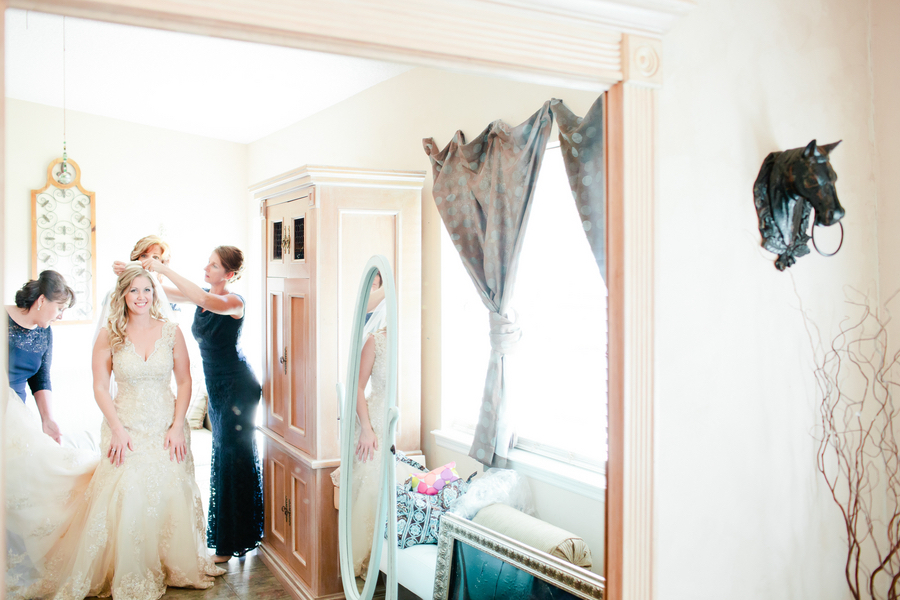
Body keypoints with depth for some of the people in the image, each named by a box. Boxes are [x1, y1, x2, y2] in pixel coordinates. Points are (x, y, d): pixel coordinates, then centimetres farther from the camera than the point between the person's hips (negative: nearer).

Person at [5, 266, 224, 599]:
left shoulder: (171, 332, 1)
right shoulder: (109, 336, -2)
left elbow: (184, 381, 3)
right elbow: (100, 388, -1)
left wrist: (177, 426, -5)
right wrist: (118, 430, -9)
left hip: (166, 427, 1)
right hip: (126, 427, -1)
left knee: (170, 496, 3)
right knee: (125, 499, -9)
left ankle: (176, 568, 22)